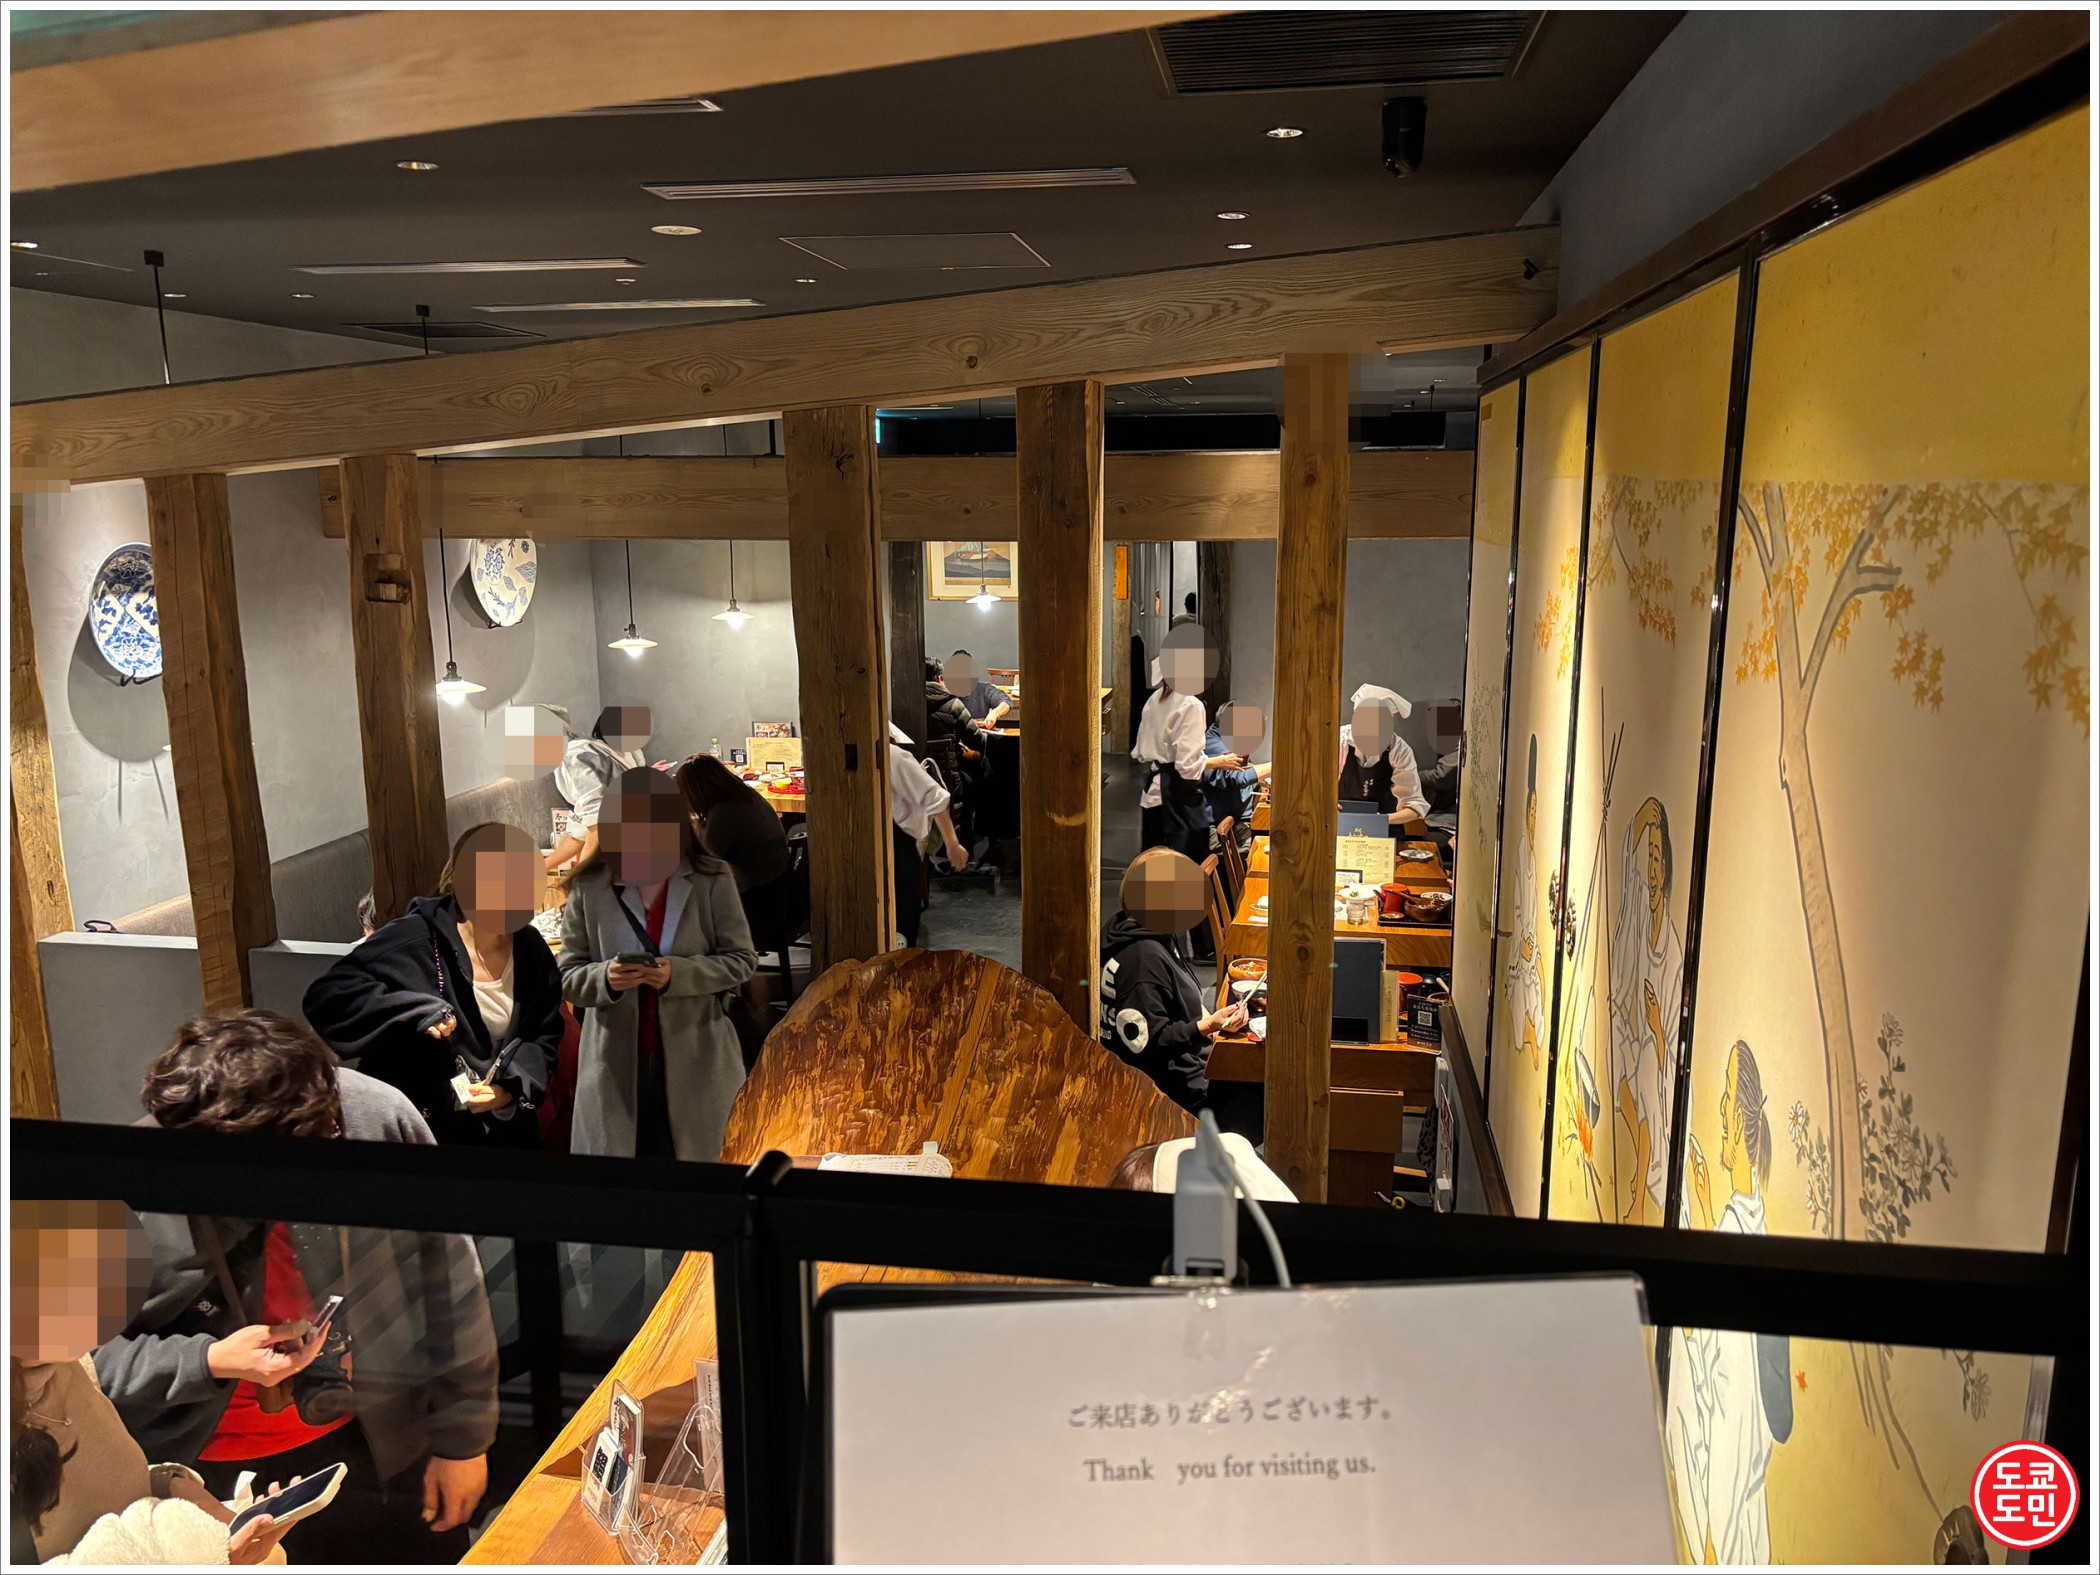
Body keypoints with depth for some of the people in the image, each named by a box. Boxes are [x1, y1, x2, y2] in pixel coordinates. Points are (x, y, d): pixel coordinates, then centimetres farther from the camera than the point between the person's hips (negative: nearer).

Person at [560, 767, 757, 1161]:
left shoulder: (712, 881, -3)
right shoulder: (590, 889, 0)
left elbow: (742, 960, -1)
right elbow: (569, 976, 4)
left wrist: (678, 973, -17)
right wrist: (604, 979, -18)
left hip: (694, 1064, 0)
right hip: (616, 1066, 1)